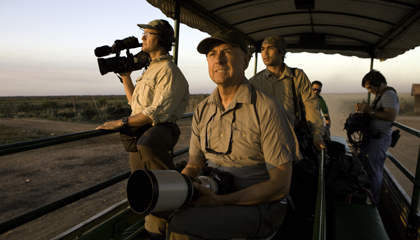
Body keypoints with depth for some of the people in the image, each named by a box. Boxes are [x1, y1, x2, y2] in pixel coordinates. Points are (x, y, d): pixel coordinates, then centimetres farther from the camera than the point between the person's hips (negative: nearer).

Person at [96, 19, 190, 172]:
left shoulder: (169, 71, -12)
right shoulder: (150, 68, 19)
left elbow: (157, 113, -22)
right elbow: (135, 102, 27)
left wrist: (121, 122, -20)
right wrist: (126, 77, 18)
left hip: (159, 128, -9)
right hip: (138, 129, 9)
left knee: (146, 144, -42)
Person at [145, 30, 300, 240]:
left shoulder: (267, 109, -15)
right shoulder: (202, 110, 5)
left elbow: (279, 185, -15)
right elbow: (194, 166, 11)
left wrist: (219, 200, -23)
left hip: (260, 205, -5)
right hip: (214, 197, 5)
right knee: (156, 219, -14)